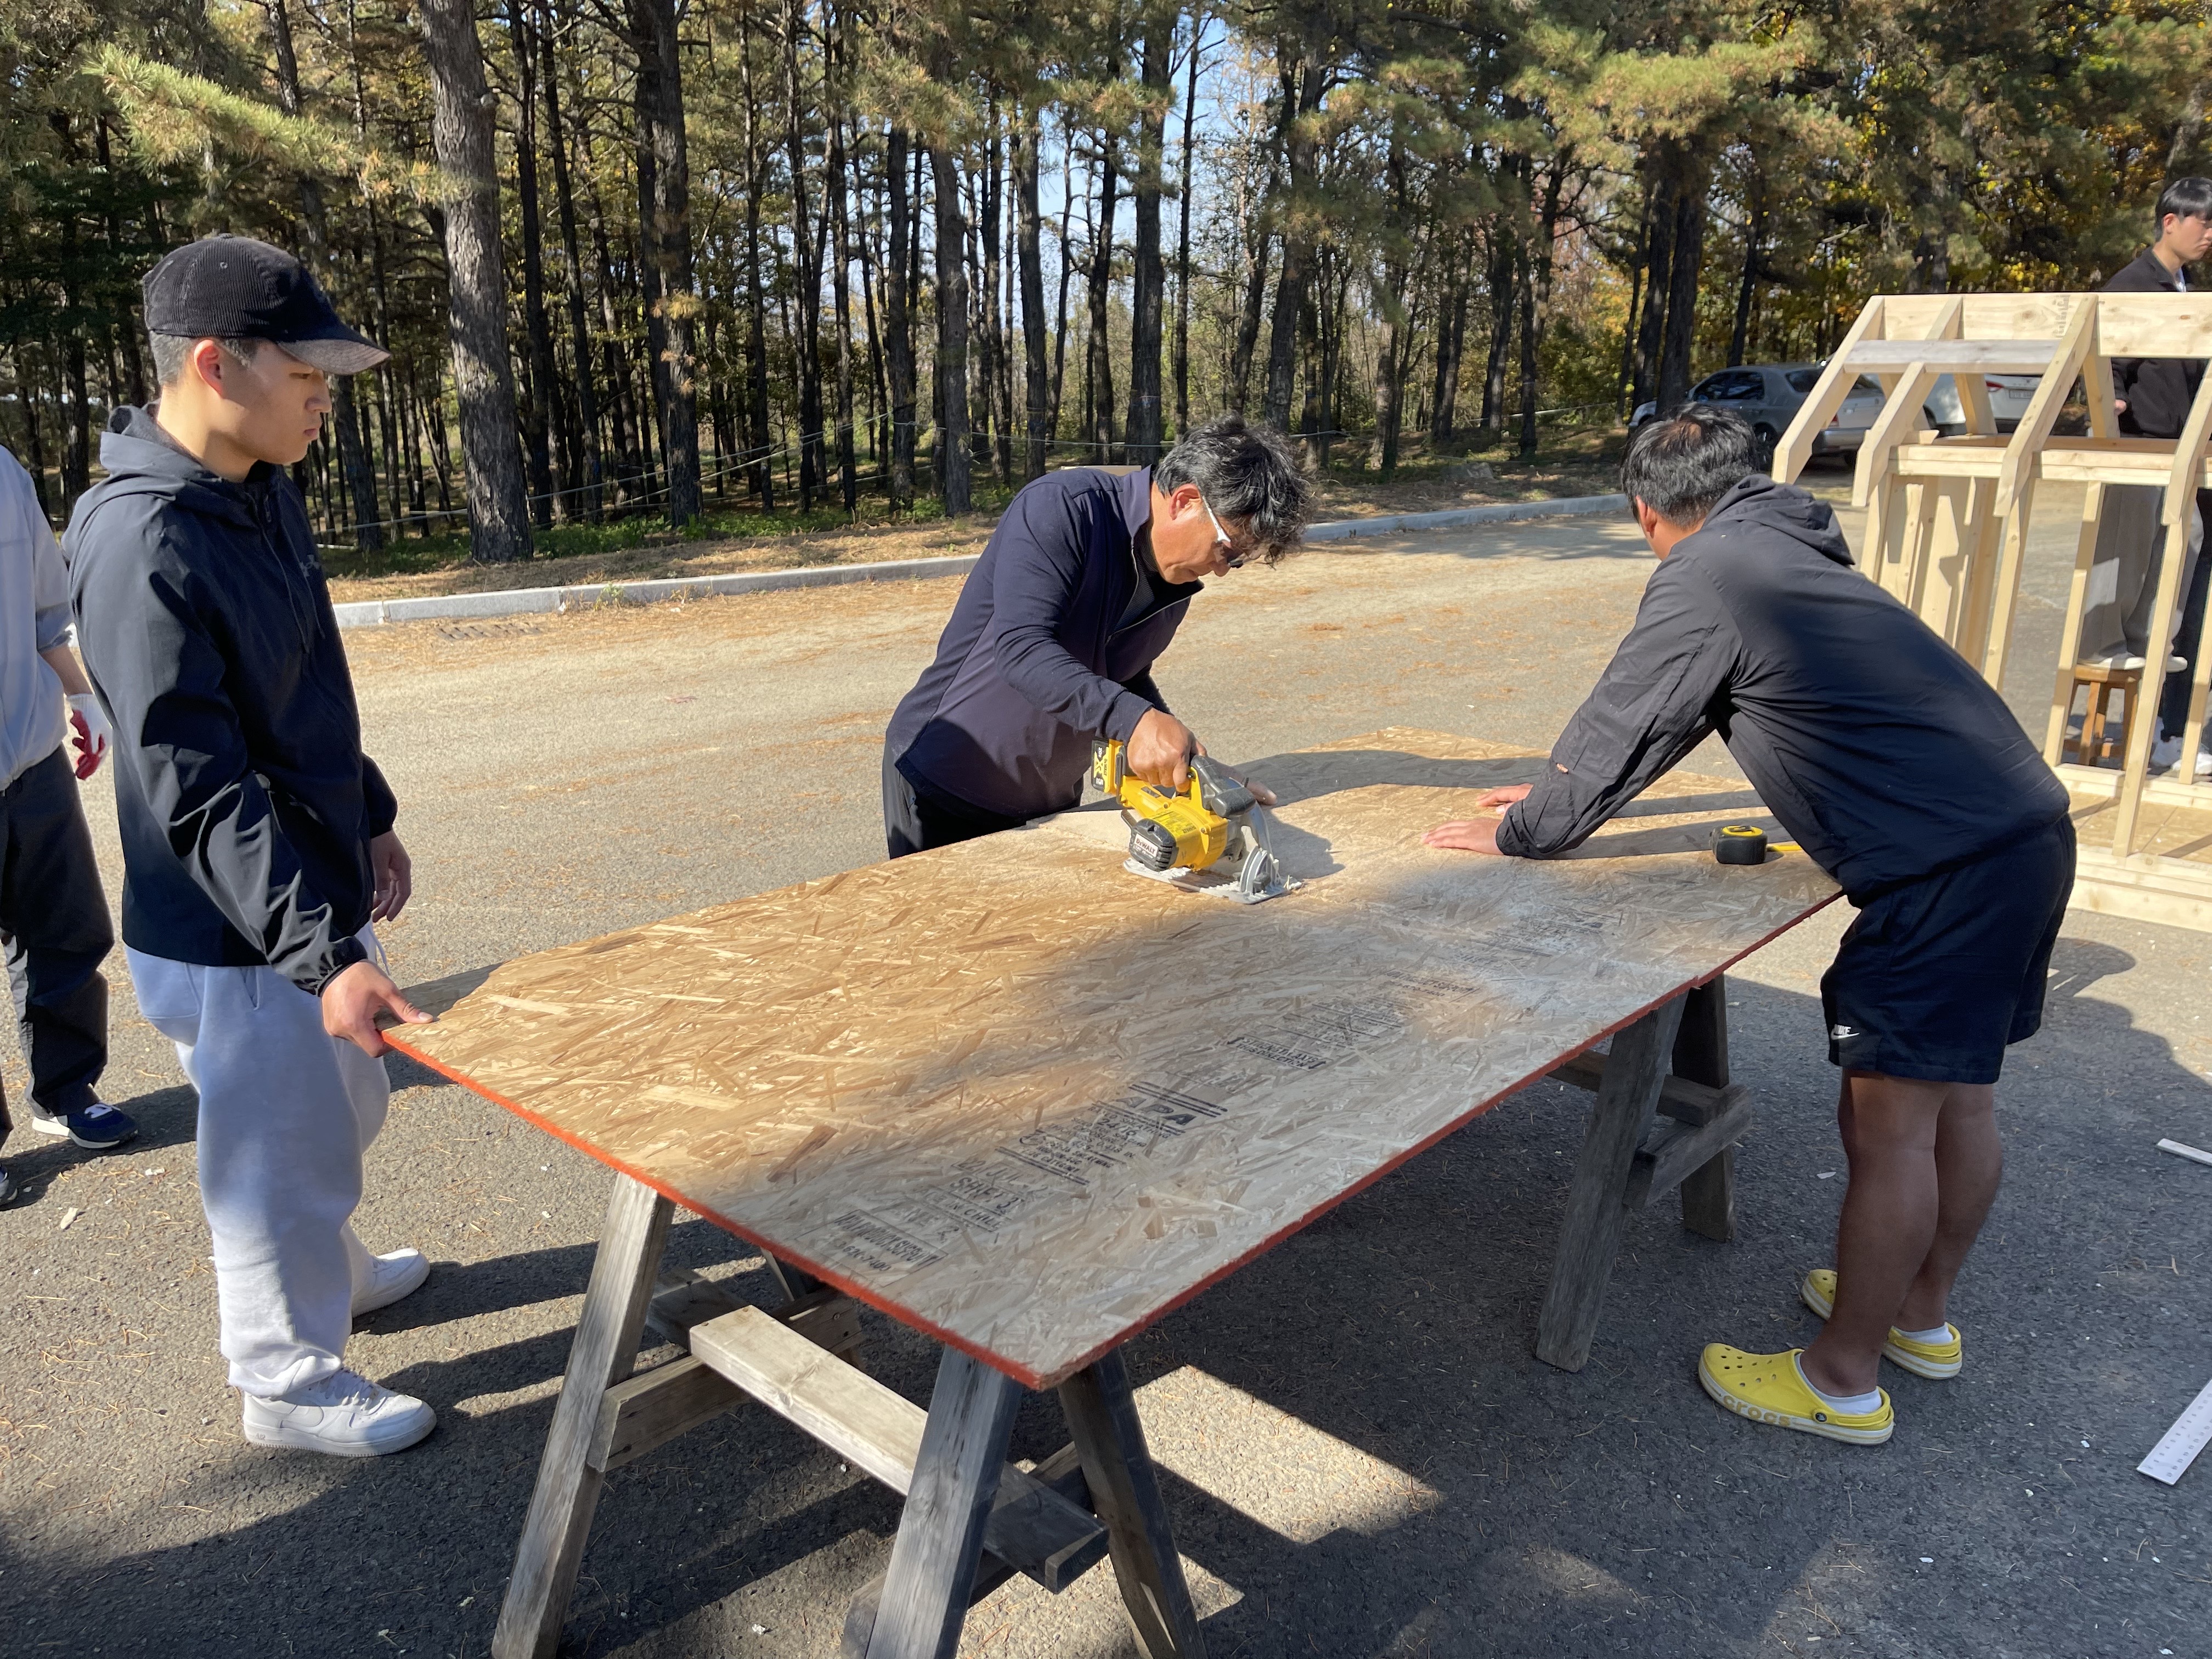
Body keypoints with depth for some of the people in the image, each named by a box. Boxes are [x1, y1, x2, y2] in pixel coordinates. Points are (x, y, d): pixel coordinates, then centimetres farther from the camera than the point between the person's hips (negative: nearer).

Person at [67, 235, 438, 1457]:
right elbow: (199, 794, -28)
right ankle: (292, 1381, 31)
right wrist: (326, 952, -31)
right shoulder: (142, 543, -25)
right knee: (281, 1153, 9)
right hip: (234, 939, -9)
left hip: (313, 893, 9)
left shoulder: (264, 491, 3)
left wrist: (370, 821, 18)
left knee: (340, 1115, 26)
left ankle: (333, 1271, 51)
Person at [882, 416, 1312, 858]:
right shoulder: (1063, 507, -21)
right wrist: (1135, 719, -43)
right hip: (942, 783, -6)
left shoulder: (1177, 585, 2)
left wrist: (1191, 763, 1)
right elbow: (1021, 648, -33)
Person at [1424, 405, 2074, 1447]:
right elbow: (1654, 721, 27)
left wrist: (1516, 834, 9)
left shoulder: (1704, 573, -10)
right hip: (2025, 832, 10)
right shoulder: (1780, 552, 20)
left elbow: (1616, 730, -5)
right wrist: (1561, 795, 31)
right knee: (1958, 1096, 20)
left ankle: (1843, 1379, 14)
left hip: (1947, 869, -10)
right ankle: (1922, 1313, 38)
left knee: (1887, 1123, 0)